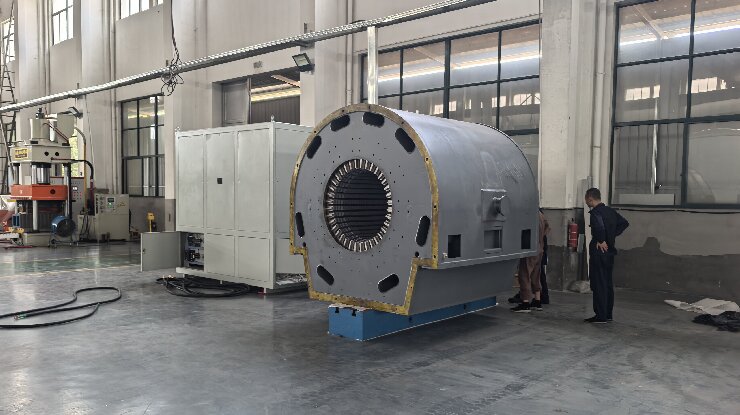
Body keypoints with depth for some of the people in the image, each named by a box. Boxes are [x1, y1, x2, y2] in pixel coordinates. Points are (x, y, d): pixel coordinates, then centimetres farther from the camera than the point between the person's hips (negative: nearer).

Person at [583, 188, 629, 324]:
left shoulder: (595, 212, -16)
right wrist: (613, 235, 13)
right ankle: (608, 314, 21)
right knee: (608, 283, 14)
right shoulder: (610, 211, 11)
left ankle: (600, 316, -1)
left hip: (599, 252, -9)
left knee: (599, 284, -4)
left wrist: (601, 241, -19)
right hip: (610, 251, 9)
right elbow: (624, 223, 19)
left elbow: (600, 227, -34)